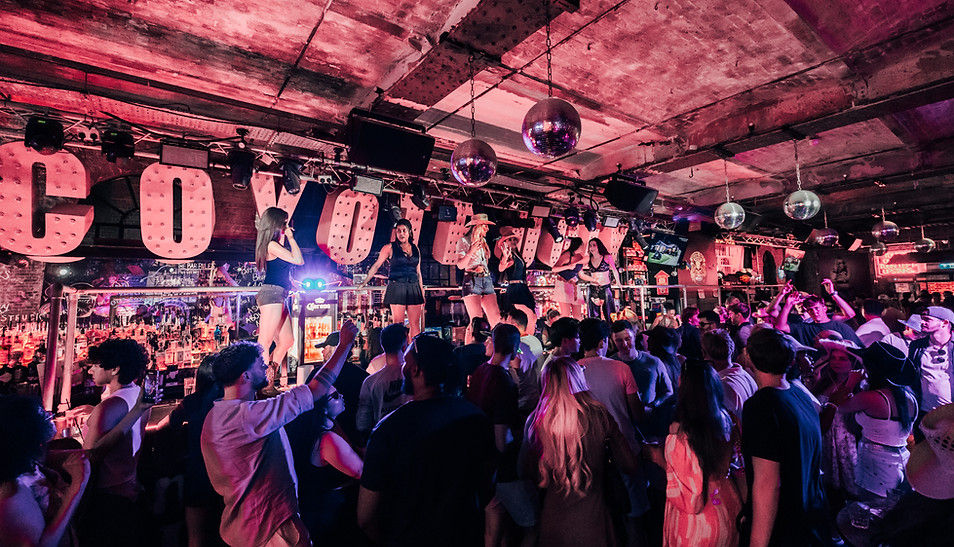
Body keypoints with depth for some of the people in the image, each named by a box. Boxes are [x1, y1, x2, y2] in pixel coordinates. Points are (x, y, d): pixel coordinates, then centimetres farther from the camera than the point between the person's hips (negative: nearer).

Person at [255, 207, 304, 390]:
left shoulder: (278, 245, 18)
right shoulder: (272, 245, -10)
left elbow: (299, 261, 21)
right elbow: (298, 260, -13)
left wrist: (286, 239, 23)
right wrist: (290, 237, -4)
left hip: (279, 296, 10)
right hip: (271, 294, -10)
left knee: (287, 341, 13)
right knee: (265, 343, -6)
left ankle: (271, 380, 22)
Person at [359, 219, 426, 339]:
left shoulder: (415, 249, 12)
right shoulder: (390, 247, 1)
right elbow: (376, 266, 4)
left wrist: (422, 292, 14)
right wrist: (364, 282, -2)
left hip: (413, 288, 4)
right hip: (396, 288, -4)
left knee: (415, 324, 3)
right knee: (398, 323, -2)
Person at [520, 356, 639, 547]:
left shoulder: (536, 420, -14)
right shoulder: (599, 415, -16)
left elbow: (527, 471, -3)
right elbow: (629, 466, -10)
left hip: (554, 520, 1)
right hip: (593, 521, 0)